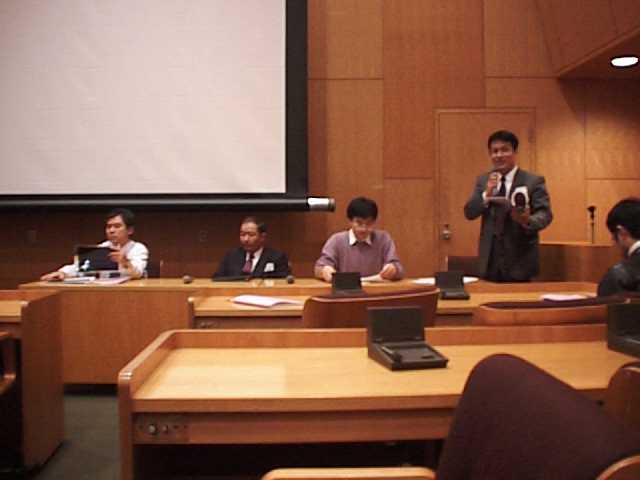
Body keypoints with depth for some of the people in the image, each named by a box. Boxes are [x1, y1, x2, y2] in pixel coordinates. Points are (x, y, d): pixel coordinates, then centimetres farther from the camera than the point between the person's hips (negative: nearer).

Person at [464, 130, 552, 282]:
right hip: (490, 260, 3)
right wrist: (487, 194, -13)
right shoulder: (483, 180, 10)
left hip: (520, 260, -3)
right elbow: (469, 213, 3)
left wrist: (528, 220, -31)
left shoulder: (533, 181, -2)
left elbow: (545, 214, -9)